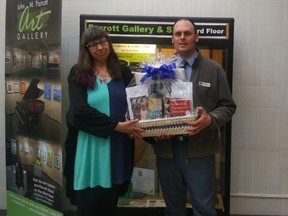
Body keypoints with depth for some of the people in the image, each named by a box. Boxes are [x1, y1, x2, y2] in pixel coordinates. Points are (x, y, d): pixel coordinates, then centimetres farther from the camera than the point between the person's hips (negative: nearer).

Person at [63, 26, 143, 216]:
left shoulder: (123, 72, 8)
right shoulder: (78, 73, -1)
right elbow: (80, 110, -13)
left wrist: (134, 127, -12)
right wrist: (117, 125, -18)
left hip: (117, 147, 3)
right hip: (88, 147, -2)